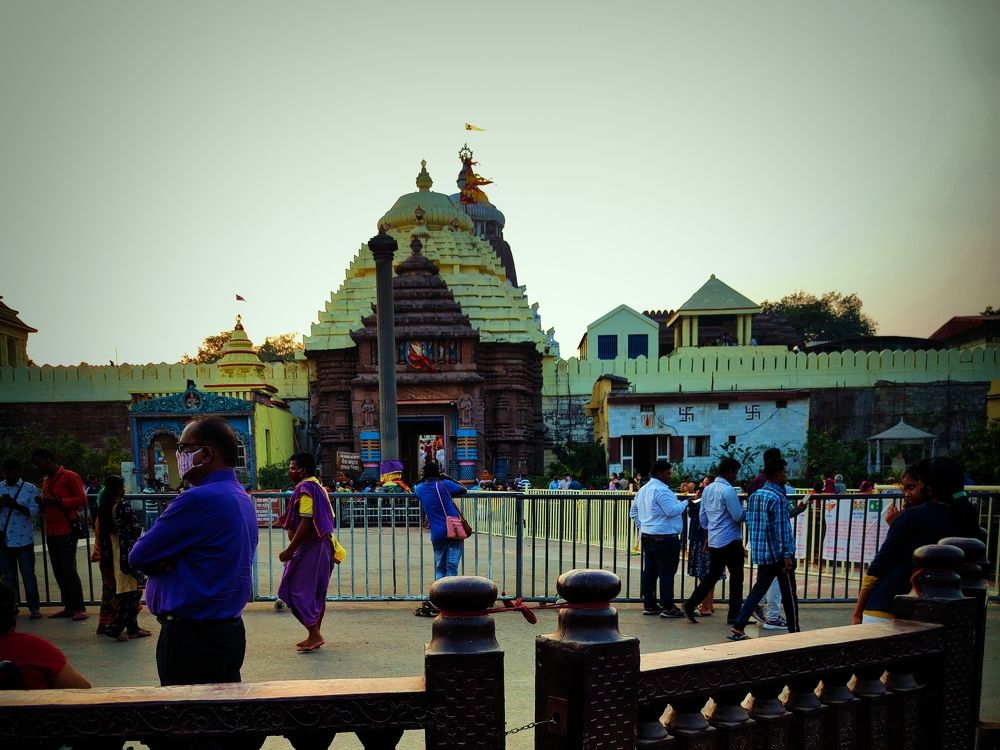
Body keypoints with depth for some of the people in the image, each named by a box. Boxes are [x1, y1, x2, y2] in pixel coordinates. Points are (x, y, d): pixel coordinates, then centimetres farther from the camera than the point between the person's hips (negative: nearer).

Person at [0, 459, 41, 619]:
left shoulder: (30, 488, 0)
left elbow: (34, 511, -7)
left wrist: (15, 505, -21)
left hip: (23, 539, -3)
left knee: (28, 574, 0)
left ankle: (34, 607, 4)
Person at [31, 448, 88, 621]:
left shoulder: (70, 476, -6)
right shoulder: (45, 481, 17)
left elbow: (82, 500, -12)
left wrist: (57, 501, -19)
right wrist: (43, 504, 3)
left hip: (67, 530, -7)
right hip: (51, 532, 7)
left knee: (69, 569, -8)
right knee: (58, 571, 7)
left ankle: (79, 608, -3)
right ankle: (68, 607, 14)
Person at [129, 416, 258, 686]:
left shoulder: (199, 499, -21)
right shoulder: (241, 498, 9)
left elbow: (138, 556, -13)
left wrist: (160, 562, 5)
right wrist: (167, 560, -7)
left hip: (192, 638, -9)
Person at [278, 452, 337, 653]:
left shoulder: (305, 489, -16)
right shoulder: (318, 487, 15)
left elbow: (306, 522, -23)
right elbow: (328, 518, 17)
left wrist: (289, 550, -21)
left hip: (309, 547, -10)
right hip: (323, 545, 10)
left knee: (298, 591, -4)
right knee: (317, 592, 13)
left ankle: (314, 635, -3)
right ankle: (315, 635, 20)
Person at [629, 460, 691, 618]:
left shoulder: (643, 489, 14)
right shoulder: (661, 490, -17)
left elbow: (633, 512, 20)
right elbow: (672, 511, -22)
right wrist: (685, 502, -8)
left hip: (647, 536, 9)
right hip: (664, 538, -9)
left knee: (649, 571, 11)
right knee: (667, 572, -2)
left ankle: (649, 605, 16)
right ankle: (667, 607, 2)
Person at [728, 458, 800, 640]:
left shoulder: (754, 495, 9)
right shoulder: (777, 498, -15)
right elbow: (781, 528, -18)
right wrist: (787, 554, -16)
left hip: (761, 553, 7)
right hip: (778, 554, -7)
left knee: (757, 591, 10)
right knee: (789, 595, 7)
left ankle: (738, 627, 3)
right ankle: (794, 631, 17)